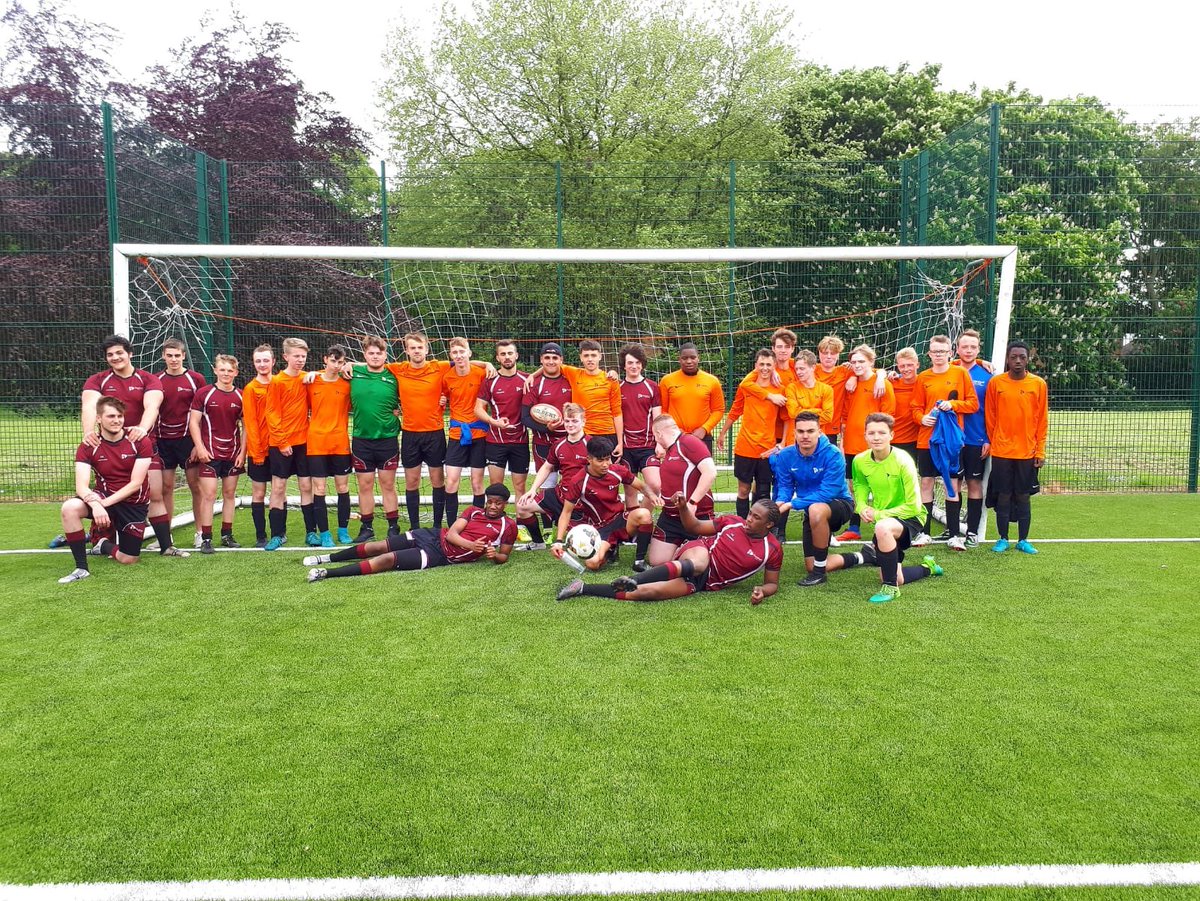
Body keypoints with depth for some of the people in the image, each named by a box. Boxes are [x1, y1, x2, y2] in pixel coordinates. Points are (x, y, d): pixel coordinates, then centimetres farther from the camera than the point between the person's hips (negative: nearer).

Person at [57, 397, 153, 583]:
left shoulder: (139, 441, -12)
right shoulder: (88, 446, -8)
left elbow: (136, 483, -15)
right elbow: (81, 485, -19)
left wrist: (106, 503, -26)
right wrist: (95, 504, -40)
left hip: (134, 504, 0)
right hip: (103, 498, 1)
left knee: (128, 559, -4)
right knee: (69, 507, -33)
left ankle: (104, 545, 34)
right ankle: (81, 568, -19)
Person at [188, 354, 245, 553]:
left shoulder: (241, 397, 4)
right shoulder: (204, 393, -3)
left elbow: (246, 426, 8)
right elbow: (193, 421, -2)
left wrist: (243, 451, 1)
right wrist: (199, 447, -10)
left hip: (233, 454, 3)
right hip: (209, 453, -3)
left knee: (230, 494, 9)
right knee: (208, 495, -5)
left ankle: (227, 535, 19)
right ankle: (206, 539, -1)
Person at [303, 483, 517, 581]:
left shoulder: (508, 527, 0)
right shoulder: (474, 511, 11)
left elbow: (504, 557, 4)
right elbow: (451, 533, 3)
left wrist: (494, 555, -19)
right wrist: (470, 545, -15)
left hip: (441, 556, -4)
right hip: (434, 536, 5)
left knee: (387, 559, -18)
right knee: (379, 546, -2)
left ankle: (327, 574, -19)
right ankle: (329, 558, 17)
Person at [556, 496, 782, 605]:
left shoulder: (772, 549, -1)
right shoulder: (733, 522, 3)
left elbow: (772, 583, 8)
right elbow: (695, 527, 10)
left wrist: (762, 592, -16)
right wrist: (683, 508, -8)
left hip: (702, 583, 0)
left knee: (646, 592, -21)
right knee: (699, 562, -43)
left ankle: (584, 588, -19)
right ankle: (631, 580, -55)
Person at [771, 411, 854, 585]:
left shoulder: (832, 455, -27)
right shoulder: (786, 456, -12)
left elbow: (827, 493, -32)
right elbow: (784, 486, -4)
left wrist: (792, 504, -36)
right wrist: (780, 502, -29)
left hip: (839, 504, -6)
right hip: (812, 511, 6)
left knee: (816, 509, -42)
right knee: (811, 568, 5)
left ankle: (819, 573, -25)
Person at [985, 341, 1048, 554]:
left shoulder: (1039, 384, 1)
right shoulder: (995, 383, -1)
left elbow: (1042, 420, 4)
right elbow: (990, 418, 5)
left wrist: (1040, 451, 1)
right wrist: (993, 443, 5)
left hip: (1027, 452, 1)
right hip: (1001, 452, 0)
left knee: (1023, 497, 7)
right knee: (1003, 496, 5)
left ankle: (1023, 540, 16)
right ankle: (1003, 539, 15)